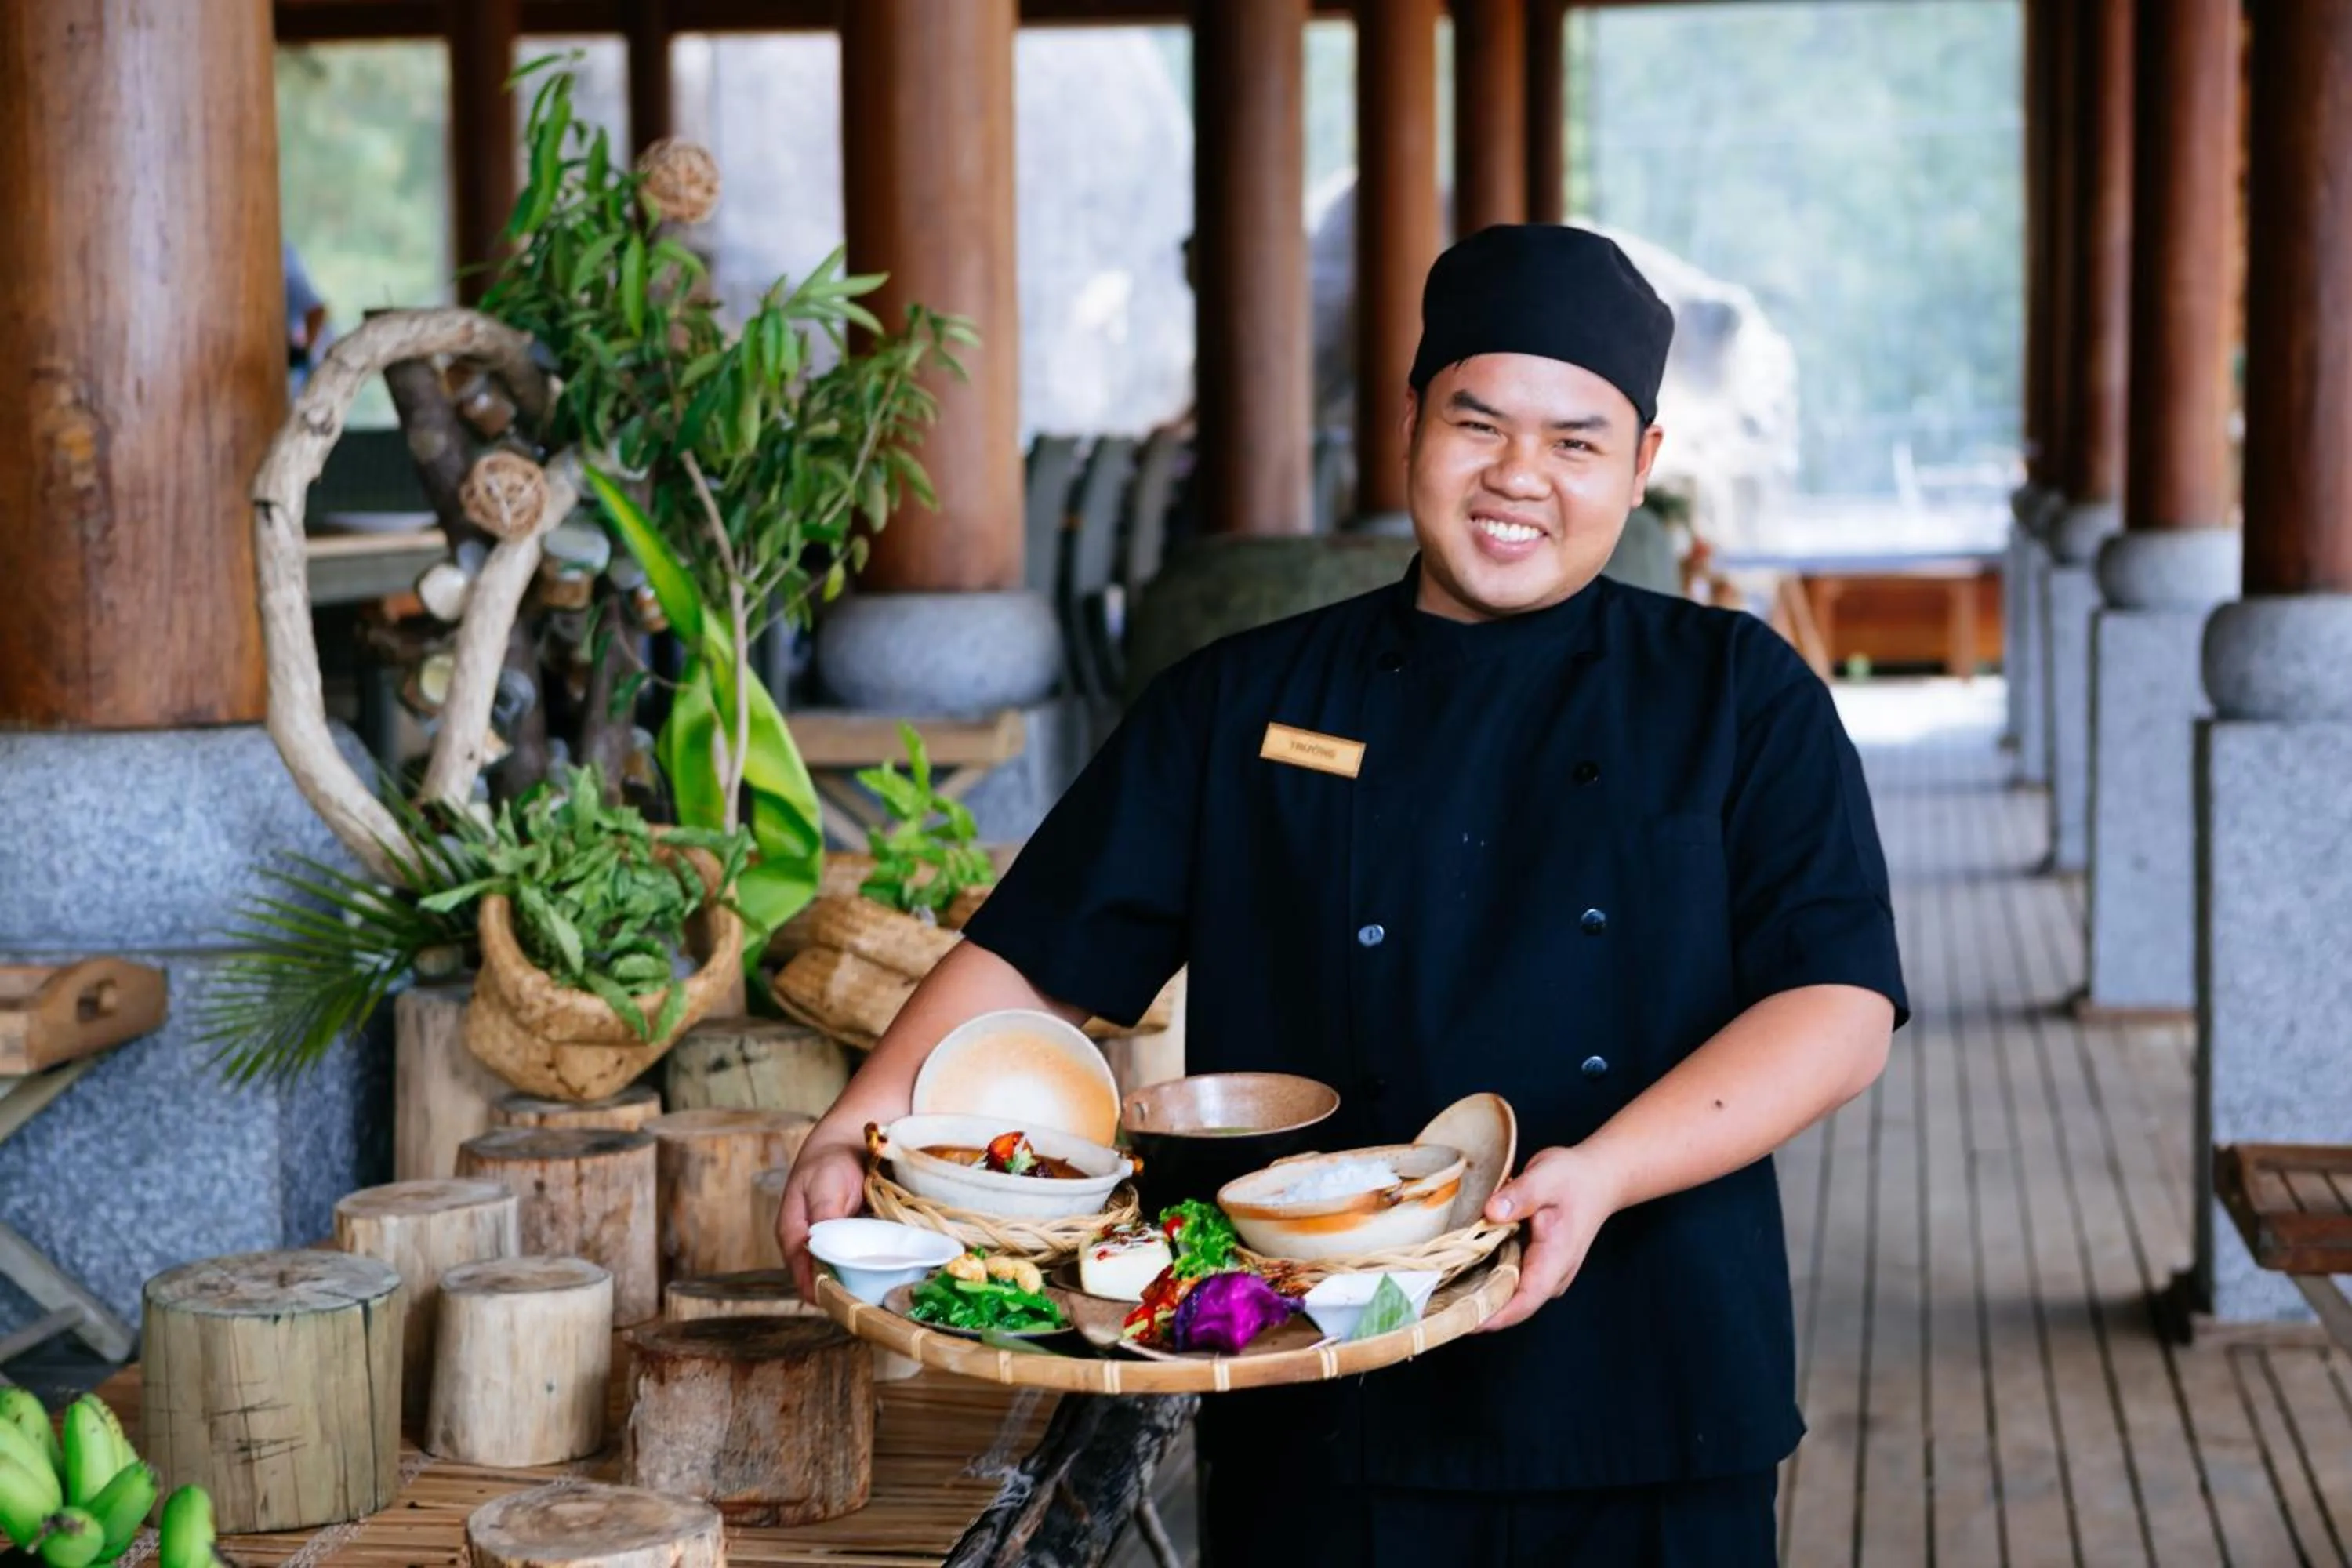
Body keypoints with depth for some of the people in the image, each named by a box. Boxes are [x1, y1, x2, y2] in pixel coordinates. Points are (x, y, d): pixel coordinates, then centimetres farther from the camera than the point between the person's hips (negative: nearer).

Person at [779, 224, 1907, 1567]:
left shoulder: (1741, 701, 3)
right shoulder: (1242, 708, 6)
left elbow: (1841, 1009, -7)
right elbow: (1033, 960, 5)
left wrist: (1603, 1174, -21)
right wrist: (859, 1132, -12)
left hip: (1647, 1411, 0)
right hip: (1316, 1424, 1)